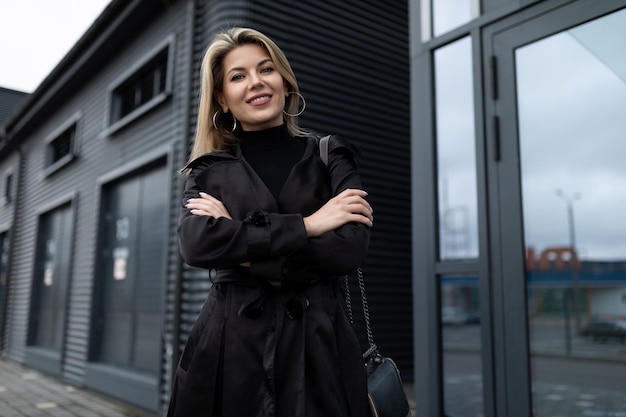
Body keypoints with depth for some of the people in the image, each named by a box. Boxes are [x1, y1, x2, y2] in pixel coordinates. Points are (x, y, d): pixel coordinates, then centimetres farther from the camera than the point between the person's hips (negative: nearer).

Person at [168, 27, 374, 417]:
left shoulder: (331, 157, 4)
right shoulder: (208, 171, 6)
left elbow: (351, 248, -11)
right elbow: (196, 244, -13)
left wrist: (240, 243, -10)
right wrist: (305, 226, -14)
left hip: (319, 343, 0)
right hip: (230, 344, 1)